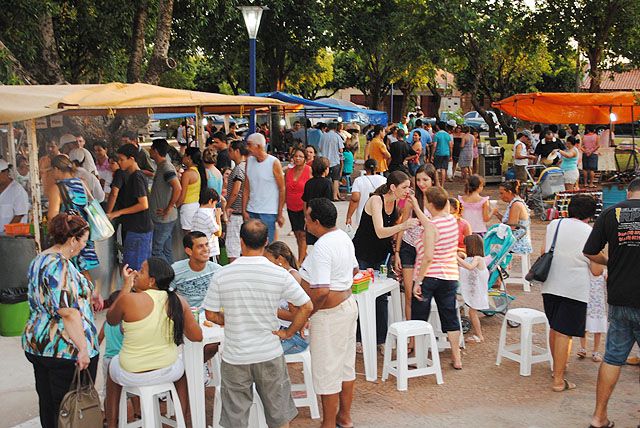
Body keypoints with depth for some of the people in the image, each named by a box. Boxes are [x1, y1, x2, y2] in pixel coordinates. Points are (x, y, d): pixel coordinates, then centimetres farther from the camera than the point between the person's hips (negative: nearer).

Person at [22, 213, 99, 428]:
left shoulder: (39, 260, 10)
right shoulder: (60, 266, -20)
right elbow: (68, 313, -26)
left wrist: (86, 297, 25)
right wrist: (83, 348, -25)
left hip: (36, 344, 9)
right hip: (66, 350, -9)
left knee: (47, 402, 18)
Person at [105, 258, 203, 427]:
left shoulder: (128, 299, -20)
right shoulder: (177, 301, -12)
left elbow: (111, 320, 1)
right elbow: (197, 336, -6)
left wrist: (126, 285, 3)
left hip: (132, 375, -2)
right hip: (168, 372, 2)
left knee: (113, 365, 34)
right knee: (180, 367, 38)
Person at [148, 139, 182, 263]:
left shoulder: (166, 167, -17)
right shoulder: (161, 166, 14)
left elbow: (178, 188, -29)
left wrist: (168, 209, -22)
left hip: (164, 219, -10)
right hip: (164, 218, 10)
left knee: (156, 250, -5)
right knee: (167, 250, 14)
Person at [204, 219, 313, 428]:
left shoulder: (221, 275, -13)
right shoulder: (279, 274, -13)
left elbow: (211, 314, -4)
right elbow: (306, 307, -9)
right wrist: (288, 332, 2)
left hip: (235, 357, 0)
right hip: (270, 355, 0)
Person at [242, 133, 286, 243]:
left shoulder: (274, 163, -7)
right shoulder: (249, 161, 7)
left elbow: (282, 190, -5)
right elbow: (246, 188, 9)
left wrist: (280, 214, -7)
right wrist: (244, 210, 2)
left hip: (268, 213, -4)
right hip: (251, 212, 5)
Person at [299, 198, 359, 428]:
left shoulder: (321, 249, -26)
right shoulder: (343, 237, 4)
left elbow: (321, 291, -31)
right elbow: (354, 269, 18)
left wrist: (306, 313, -18)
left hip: (329, 314, -10)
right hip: (348, 304, 10)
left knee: (326, 372, 4)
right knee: (346, 365, 19)